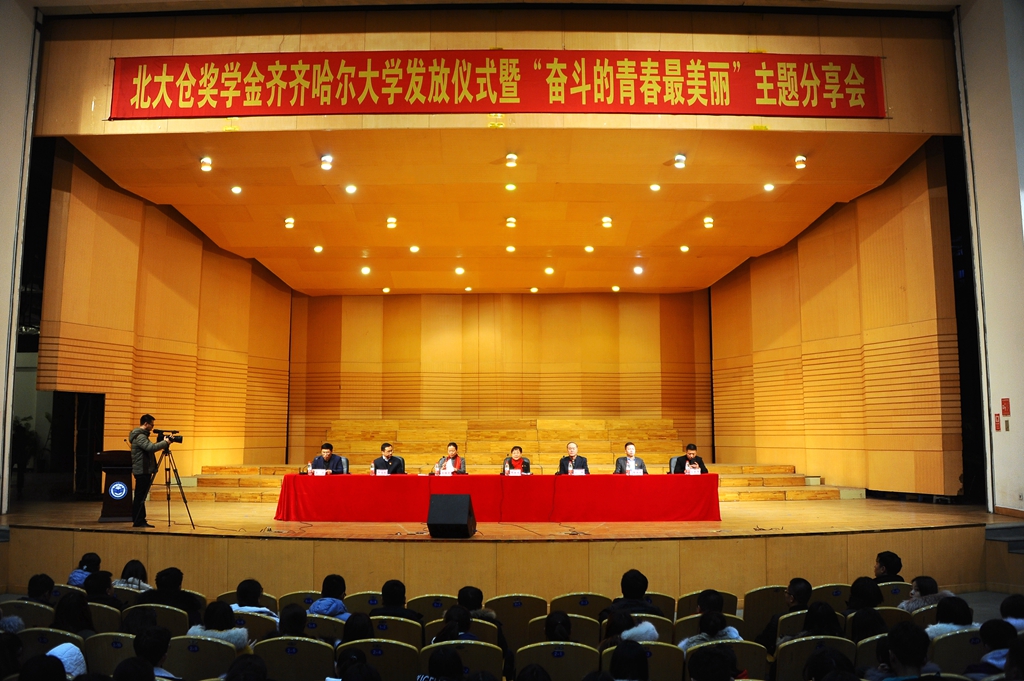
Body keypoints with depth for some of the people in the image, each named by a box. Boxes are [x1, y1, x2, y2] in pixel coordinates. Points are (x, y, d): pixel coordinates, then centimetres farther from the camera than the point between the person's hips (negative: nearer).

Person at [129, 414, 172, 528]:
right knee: (140, 497, -6)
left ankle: (140, 521, 17)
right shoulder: (139, 436, -16)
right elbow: (150, 447, -29)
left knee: (141, 497, 12)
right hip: (142, 471, -11)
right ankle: (138, 521, -2)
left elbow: (150, 448, 24)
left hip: (144, 471, 11)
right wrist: (165, 443, -21)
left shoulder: (142, 435, 17)